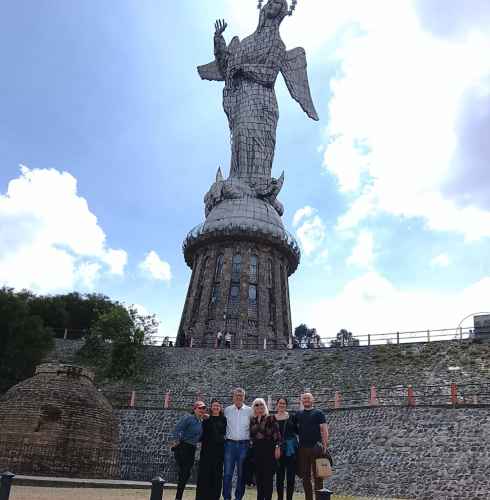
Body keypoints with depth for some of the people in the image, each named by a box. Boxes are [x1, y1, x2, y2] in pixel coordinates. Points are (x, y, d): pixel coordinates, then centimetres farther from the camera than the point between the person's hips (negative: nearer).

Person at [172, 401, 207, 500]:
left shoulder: (202, 422, 12)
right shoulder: (188, 418, -11)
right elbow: (177, 430, -17)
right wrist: (178, 441, -15)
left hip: (192, 449, 7)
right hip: (182, 448, -7)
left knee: (185, 474, 11)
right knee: (184, 473, -7)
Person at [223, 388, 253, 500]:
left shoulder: (249, 411, 3)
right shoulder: (227, 410, 7)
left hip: (244, 445, 0)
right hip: (230, 444, 0)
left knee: (241, 474, 6)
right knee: (227, 473, -2)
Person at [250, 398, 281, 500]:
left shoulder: (271, 418, -2)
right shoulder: (252, 420, 11)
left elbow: (277, 434, -7)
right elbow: (251, 436, 17)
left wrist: (277, 447, -14)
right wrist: (250, 448, 12)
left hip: (269, 448, -4)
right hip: (256, 449, 4)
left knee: (268, 475, -3)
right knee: (258, 475, 7)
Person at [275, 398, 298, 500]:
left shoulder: (292, 417, 4)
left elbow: (297, 431, 7)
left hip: (291, 450, 0)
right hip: (278, 450, 0)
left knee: (291, 477, 4)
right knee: (279, 477, 7)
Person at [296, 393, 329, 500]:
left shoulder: (318, 413, 1)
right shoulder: (298, 414, 12)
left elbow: (324, 430, -4)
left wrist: (325, 445, -13)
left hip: (316, 448, -4)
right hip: (302, 448, 4)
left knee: (317, 476, 0)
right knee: (305, 476, 9)